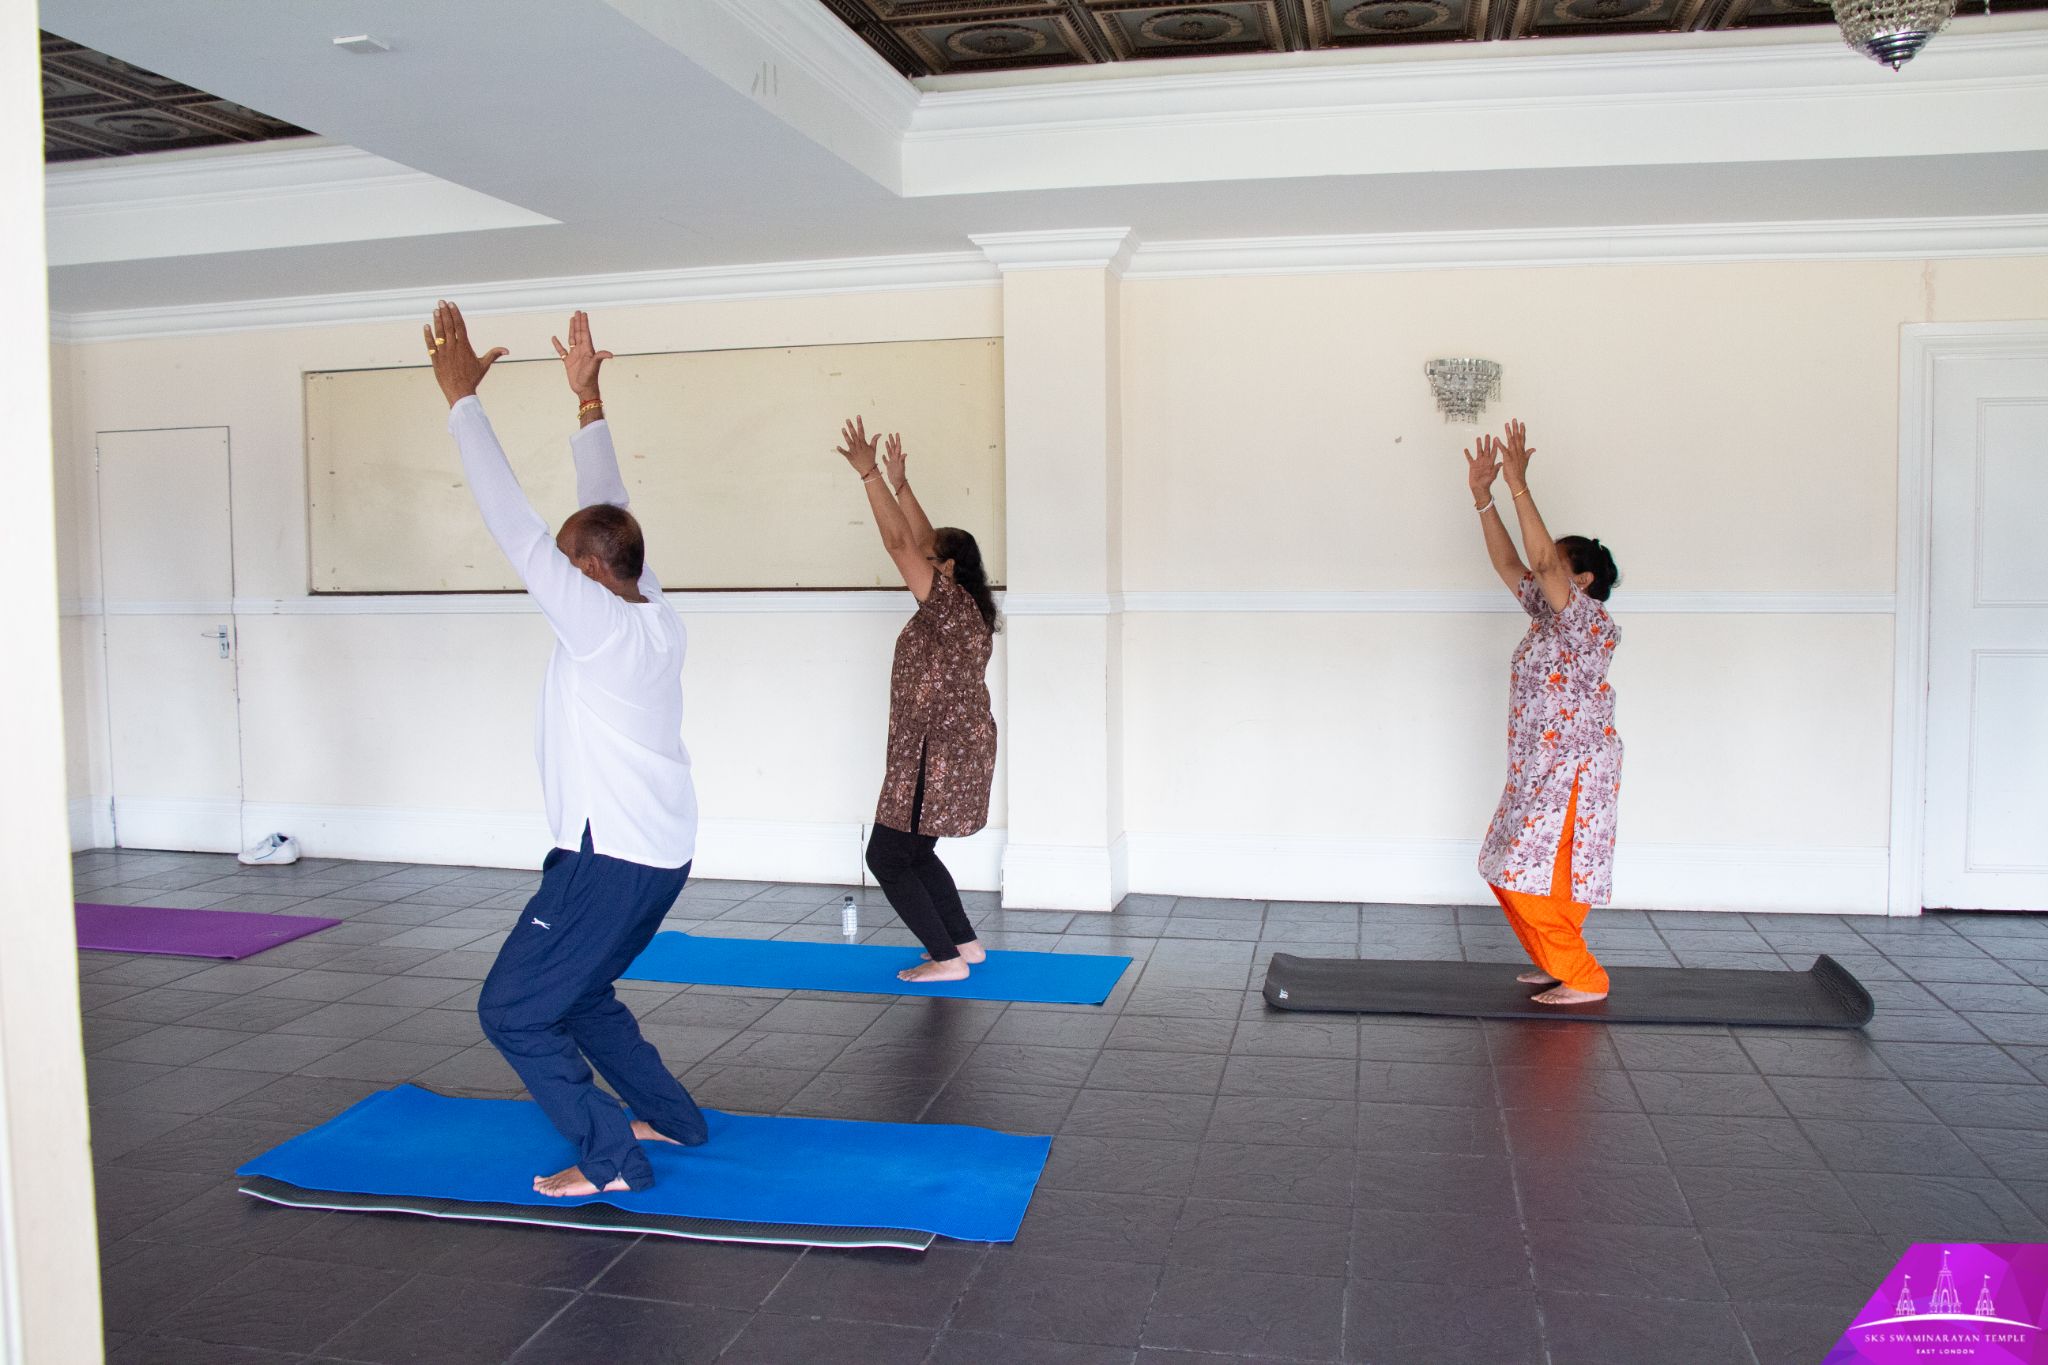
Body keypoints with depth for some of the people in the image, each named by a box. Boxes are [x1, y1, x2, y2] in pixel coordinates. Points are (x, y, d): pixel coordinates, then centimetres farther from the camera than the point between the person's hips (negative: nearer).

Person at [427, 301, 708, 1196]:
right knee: (575, 994, 25)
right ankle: (671, 1118, 32)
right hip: (661, 856, 9)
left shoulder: (601, 624, -18)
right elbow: (607, 510, 12)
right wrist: (587, 398, 16)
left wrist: (462, 396, -14)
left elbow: (514, 524, -19)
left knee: (512, 1012, 1)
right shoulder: (656, 614, 4)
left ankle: (609, 1159, 5)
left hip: (611, 860, -9)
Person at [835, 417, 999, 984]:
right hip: (958, 750, 10)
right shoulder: (961, 609, 8)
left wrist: (870, 474, -19)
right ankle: (965, 943, 24)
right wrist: (898, 484, 16)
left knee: (887, 857, -1)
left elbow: (899, 541, -21)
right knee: (914, 853, 19)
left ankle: (947, 958, 1)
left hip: (937, 756, -10)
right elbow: (923, 540, 16)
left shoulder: (949, 605, -17)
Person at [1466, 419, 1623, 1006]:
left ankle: (1584, 979, 6)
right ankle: (1558, 963, 28)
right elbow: (1509, 563, 10)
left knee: (1535, 877, -6)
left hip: (1572, 771, -10)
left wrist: (1519, 487, -26)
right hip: (1538, 768, 10)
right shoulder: (1549, 615, 9)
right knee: (1513, 874, 14)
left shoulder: (1591, 621, -15)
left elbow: (1543, 561, -26)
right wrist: (1483, 496, 3)